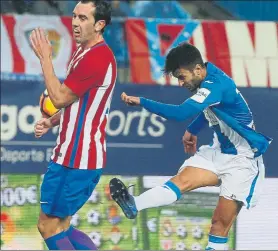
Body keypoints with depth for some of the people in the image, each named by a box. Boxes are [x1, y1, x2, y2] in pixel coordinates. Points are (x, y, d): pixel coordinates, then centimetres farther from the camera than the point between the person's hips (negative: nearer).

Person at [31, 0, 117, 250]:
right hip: (74, 155, 11)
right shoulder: (84, 51, 14)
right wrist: (51, 121, 8)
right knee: (60, 228, 15)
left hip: (76, 160, -11)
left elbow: (60, 97, -19)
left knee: (49, 227, -4)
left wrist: (45, 58, -14)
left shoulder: (97, 57, -20)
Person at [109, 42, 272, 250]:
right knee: (182, 180, -18)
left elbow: (180, 113, -38)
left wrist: (140, 101, -37)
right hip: (219, 153, 8)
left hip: (242, 161, -8)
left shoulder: (216, 85, -27)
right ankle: (134, 205, -39)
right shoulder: (209, 78, 1)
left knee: (221, 222, -10)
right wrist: (192, 130, 24)